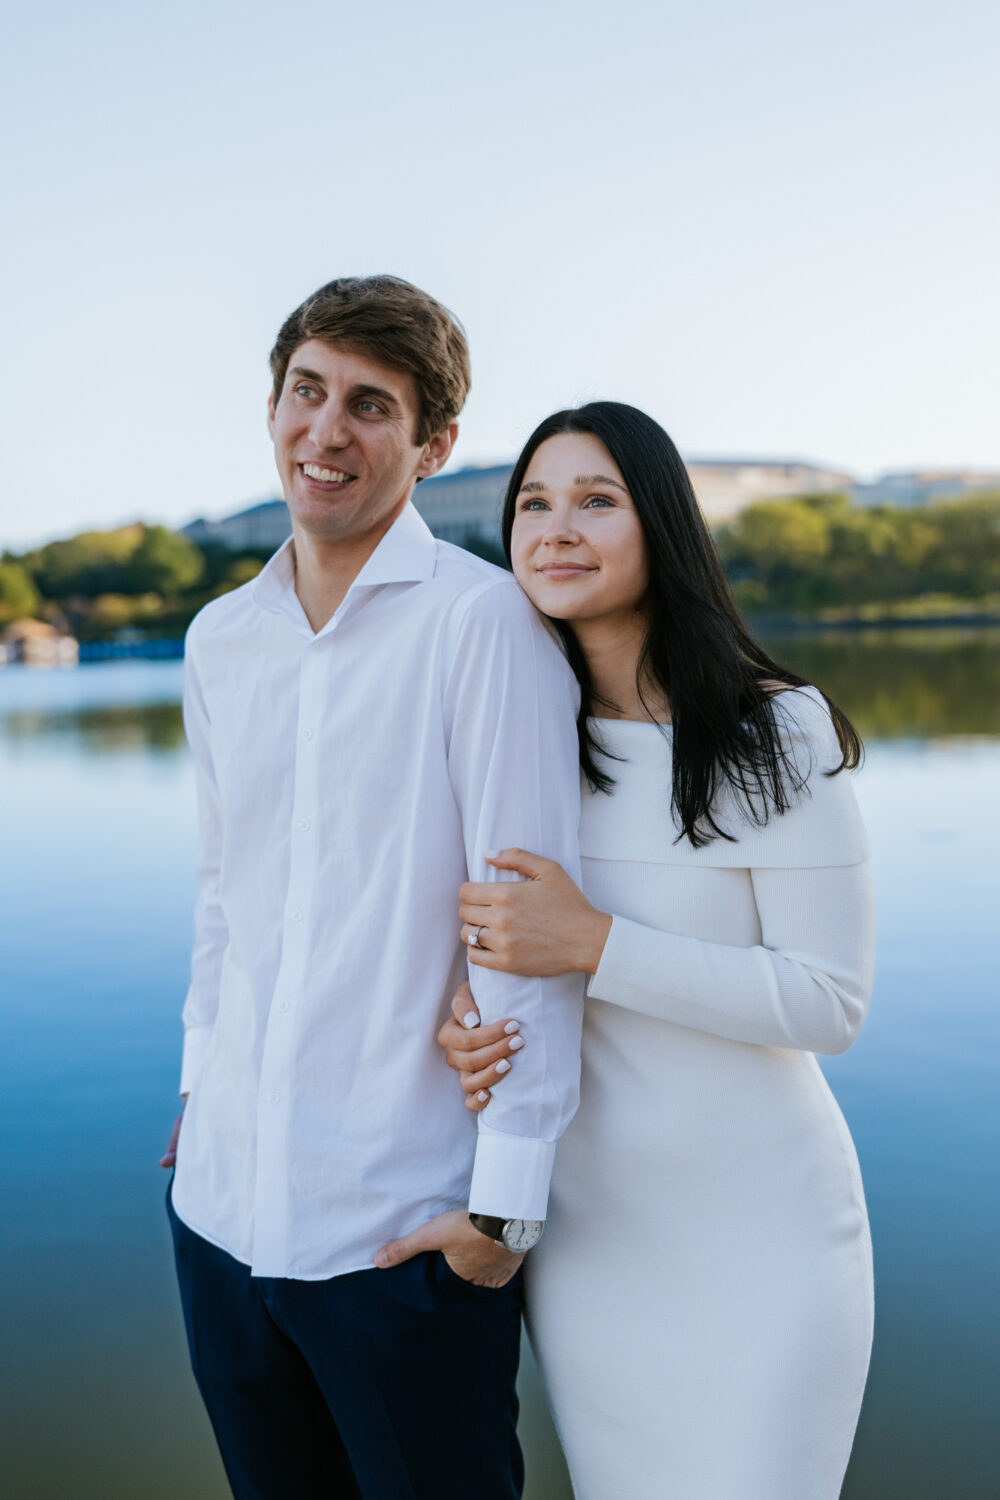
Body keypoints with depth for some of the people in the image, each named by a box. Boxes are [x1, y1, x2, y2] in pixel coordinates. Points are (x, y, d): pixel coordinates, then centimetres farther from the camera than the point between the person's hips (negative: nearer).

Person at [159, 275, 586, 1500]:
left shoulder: (481, 621, -13)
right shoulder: (219, 640, 7)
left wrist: (505, 1201, -15)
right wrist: (198, 1090, 14)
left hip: (404, 1226, -5)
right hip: (221, 1204, 6)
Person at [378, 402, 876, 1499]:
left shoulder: (777, 732, -14)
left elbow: (832, 1004, -16)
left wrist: (593, 944, -25)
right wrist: (460, 1012, -11)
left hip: (753, 1233, -4)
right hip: (577, 1224, 4)